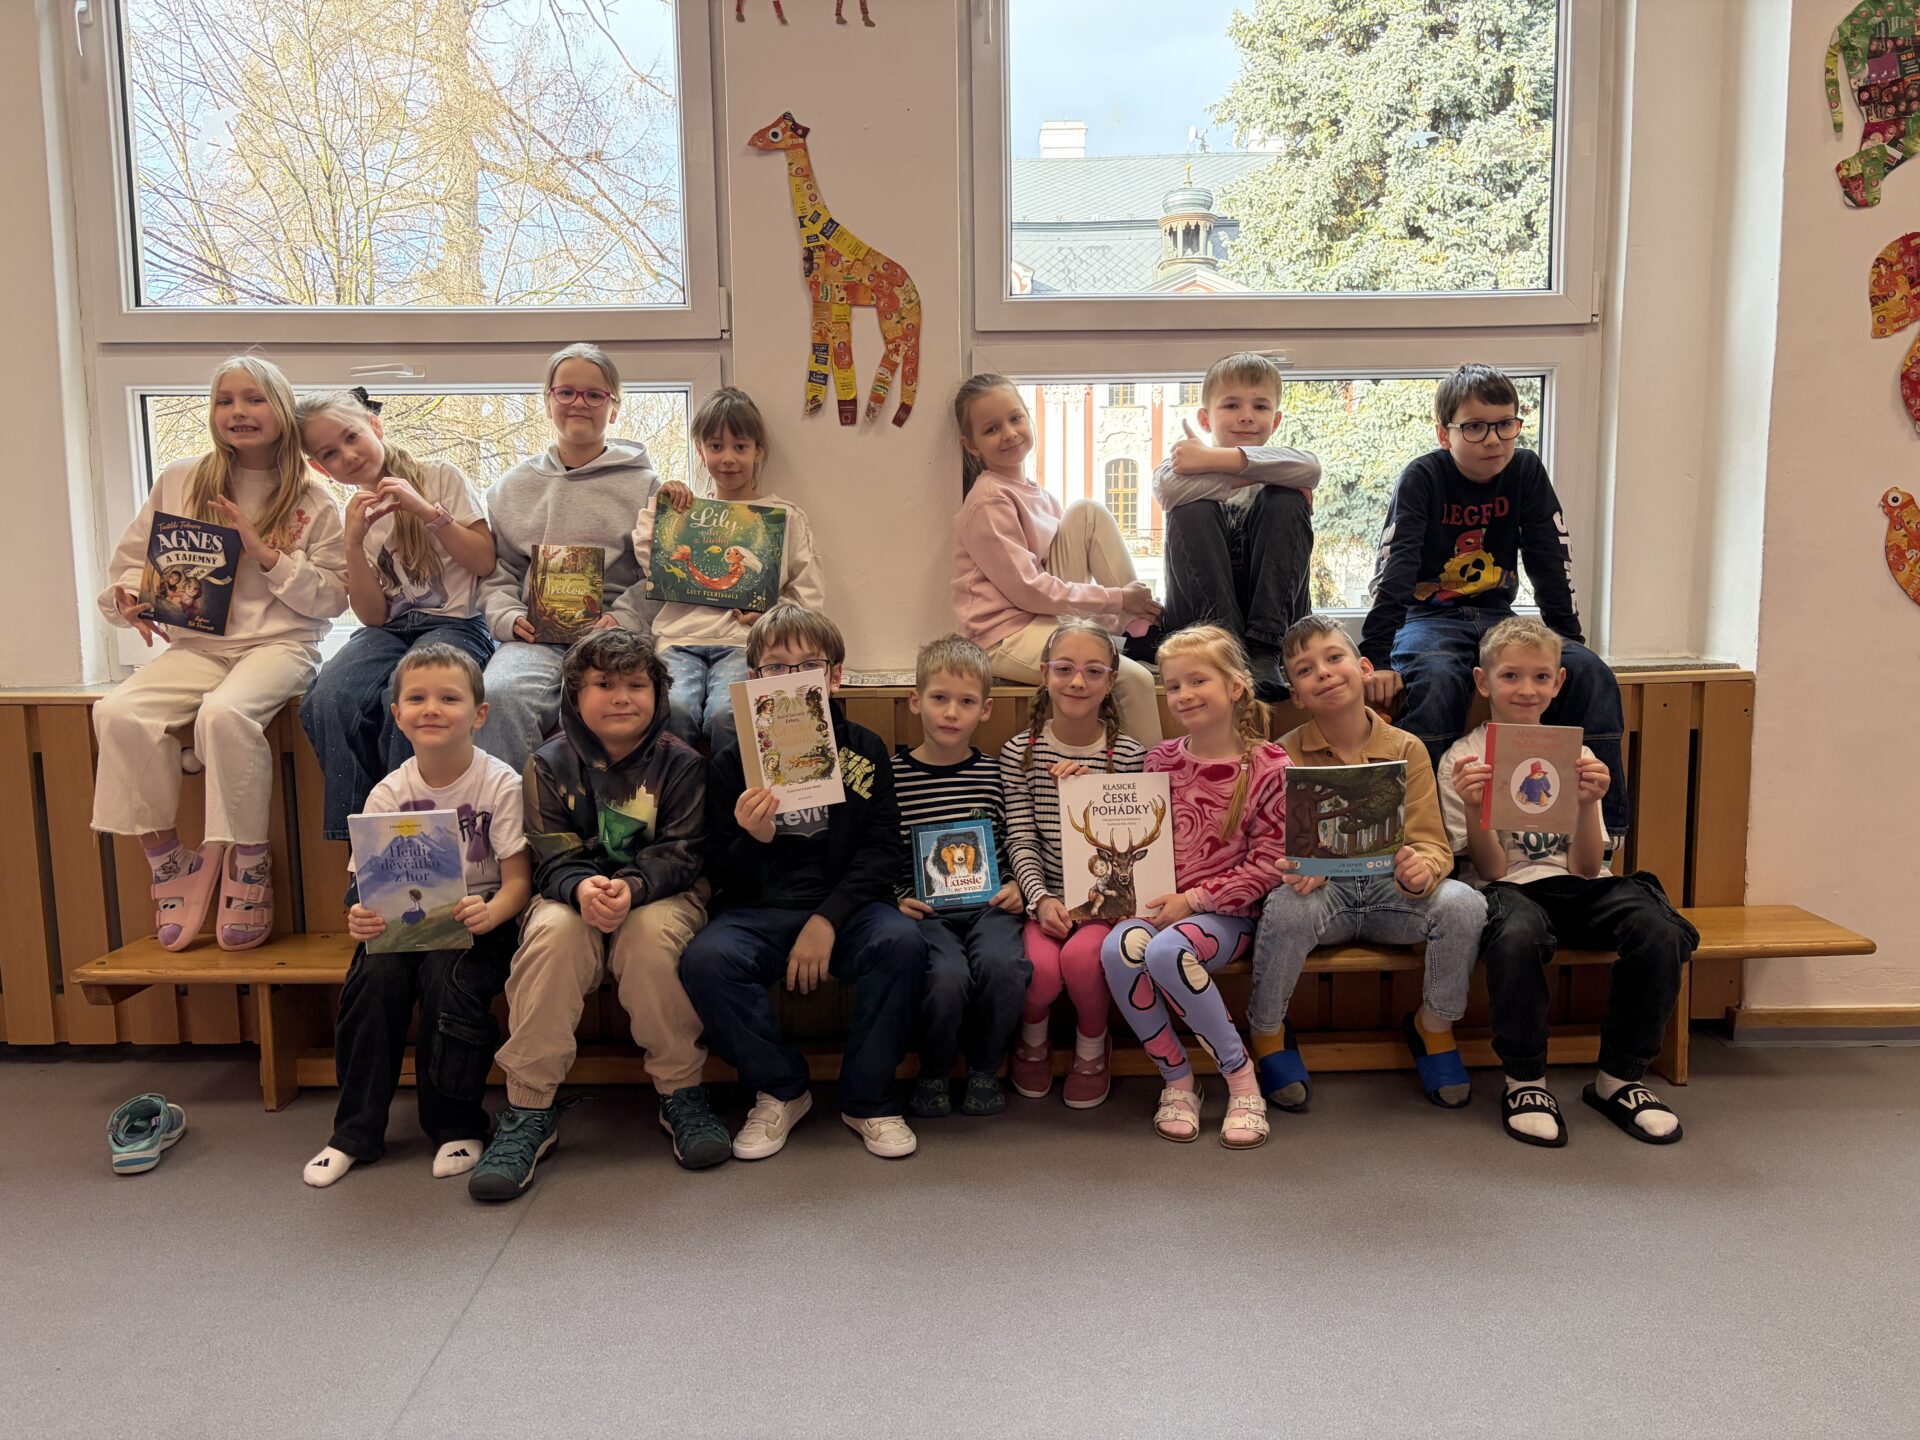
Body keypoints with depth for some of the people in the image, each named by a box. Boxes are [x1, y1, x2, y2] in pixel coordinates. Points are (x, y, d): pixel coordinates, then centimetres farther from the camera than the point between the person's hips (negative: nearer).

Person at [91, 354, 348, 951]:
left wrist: (267, 554, -10)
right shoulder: (179, 481, 12)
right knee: (118, 712, -25)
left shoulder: (312, 500, 5)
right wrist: (130, 600, -4)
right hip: (195, 643, 4)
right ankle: (165, 857, -9)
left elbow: (332, 598, 1)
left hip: (279, 643, -3)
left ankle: (249, 862, -17)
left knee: (223, 713, -35)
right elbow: (129, 562, 17)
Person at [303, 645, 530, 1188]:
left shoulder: (500, 784, -9)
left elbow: (518, 881, -11)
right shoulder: (388, 794, -1)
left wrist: (489, 915, -32)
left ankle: (457, 1127, -9)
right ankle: (355, 1132, -7)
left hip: (476, 922, -3)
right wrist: (362, 917, -24)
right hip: (402, 923, 3)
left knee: (447, 976, -30)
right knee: (374, 975, -25)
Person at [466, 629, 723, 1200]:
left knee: (652, 933, -35)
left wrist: (632, 887, -29)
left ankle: (681, 1093, -18)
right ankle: (530, 1108, -23)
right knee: (551, 933, -32)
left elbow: (680, 854, -8)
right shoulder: (550, 764, 2)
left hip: (661, 895, -1)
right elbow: (552, 858, -5)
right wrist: (582, 887, -28)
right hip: (574, 895, 1)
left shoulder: (679, 763, -1)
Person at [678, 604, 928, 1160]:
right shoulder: (731, 762, 4)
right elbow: (724, 878, 3)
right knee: (705, 959, -29)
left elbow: (882, 851, -1)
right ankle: (779, 1091, -4)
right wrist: (752, 841, -21)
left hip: (846, 905, 0)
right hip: (760, 911, 1)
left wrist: (827, 919, -16)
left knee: (902, 942, -30)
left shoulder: (865, 750, 4)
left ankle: (869, 1098, -8)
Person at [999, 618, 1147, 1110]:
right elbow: (1021, 839, -2)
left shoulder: (1128, 755, -1)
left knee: (1082, 955, -30)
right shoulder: (1020, 752, 1)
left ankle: (1093, 1046, 5)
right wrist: (1040, 898, -17)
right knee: (1040, 966, -27)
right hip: (1046, 894, 1)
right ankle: (1032, 1038, 12)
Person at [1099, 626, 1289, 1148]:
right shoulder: (1160, 760, 10)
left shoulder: (1269, 766, -5)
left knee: (1166, 951, -34)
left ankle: (1242, 1077, -12)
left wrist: (1193, 899, -14)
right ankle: (1177, 1080, -7)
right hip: (1160, 906, 4)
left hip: (1227, 912, -4)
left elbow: (1267, 865, -7)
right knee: (1118, 949, -28)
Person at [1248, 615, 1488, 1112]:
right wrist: (1294, 869, -28)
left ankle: (1434, 1025, 2)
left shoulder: (1406, 750, 0)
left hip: (1391, 889, 1)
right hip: (1322, 889, -1)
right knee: (1286, 908, -35)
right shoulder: (1283, 756, -1)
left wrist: (1422, 869, -29)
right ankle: (1268, 1031, -6)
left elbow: (1433, 844, -4)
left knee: (1463, 904, -27)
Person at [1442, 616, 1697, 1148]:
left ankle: (1619, 1078, -6)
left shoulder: (1575, 754, 10)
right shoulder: (1462, 760, 1)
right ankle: (1525, 1081, -15)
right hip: (1512, 890, -3)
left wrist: (1588, 804, -16)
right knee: (1515, 936, -38)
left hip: (1577, 888, 3)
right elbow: (1490, 870, -5)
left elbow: (1587, 867, 1)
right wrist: (1472, 809, -21)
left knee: (1659, 931, -27)